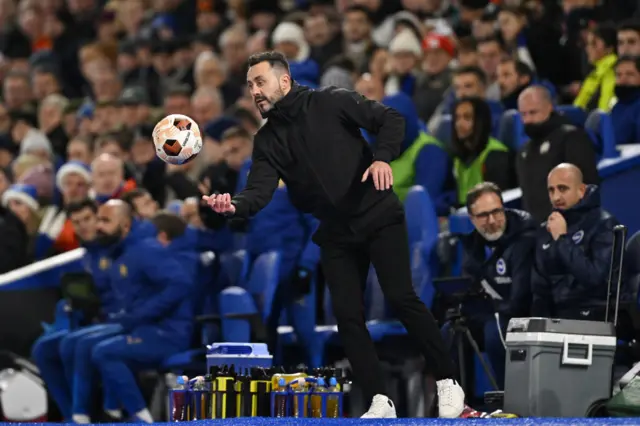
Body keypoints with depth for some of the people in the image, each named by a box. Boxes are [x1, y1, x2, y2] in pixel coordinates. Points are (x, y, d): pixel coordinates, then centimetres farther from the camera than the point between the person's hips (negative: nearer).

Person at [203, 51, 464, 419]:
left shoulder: (331, 103, -7)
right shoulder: (268, 140, 4)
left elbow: (391, 120, -8)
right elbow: (260, 192, -9)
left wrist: (383, 157, -26)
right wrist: (234, 204, -31)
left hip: (379, 217, -5)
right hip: (336, 233, 5)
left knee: (401, 297, -14)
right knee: (347, 315, -4)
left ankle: (447, 382, -2)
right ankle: (380, 402, 3)